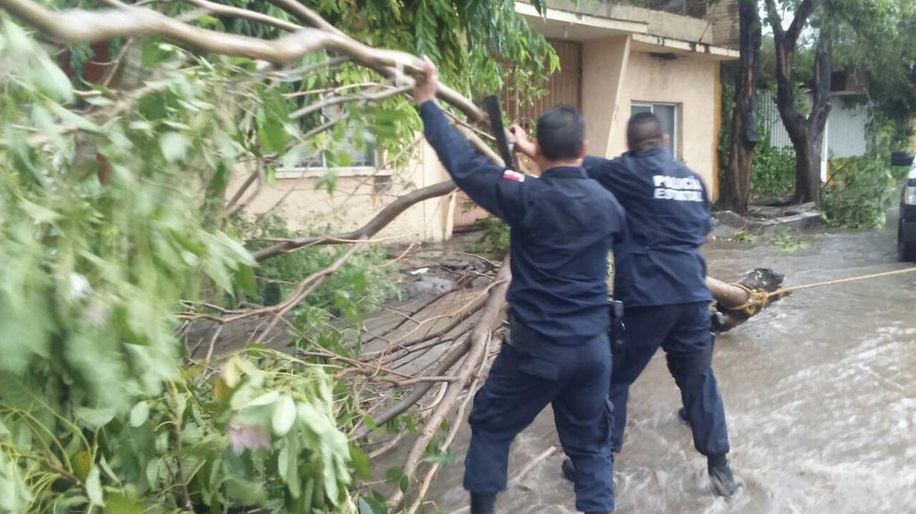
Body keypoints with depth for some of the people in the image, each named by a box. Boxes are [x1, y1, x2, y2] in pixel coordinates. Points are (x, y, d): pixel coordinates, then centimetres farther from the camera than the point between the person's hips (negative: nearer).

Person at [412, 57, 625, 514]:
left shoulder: (527, 197, -16)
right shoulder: (606, 203, 0)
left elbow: (464, 164, -12)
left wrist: (428, 104, -2)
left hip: (535, 347, -4)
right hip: (592, 347, 4)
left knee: (490, 426, 18)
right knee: (590, 442, 18)